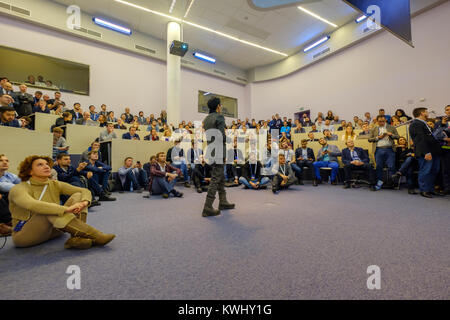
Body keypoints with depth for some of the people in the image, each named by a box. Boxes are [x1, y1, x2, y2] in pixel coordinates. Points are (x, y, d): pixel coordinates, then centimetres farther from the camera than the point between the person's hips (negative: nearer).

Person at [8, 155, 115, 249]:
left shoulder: (54, 185, 4)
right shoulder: (19, 189, -11)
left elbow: (85, 191, -3)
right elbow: (33, 205, -35)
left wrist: (84, 202, -25)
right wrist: (67, 208, -42)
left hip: (52, 229, 5)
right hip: (24, 235, -5)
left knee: (77, 196, -9)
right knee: (48, 210, -34)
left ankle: (76, 238, -31)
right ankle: (95, 236, -36)